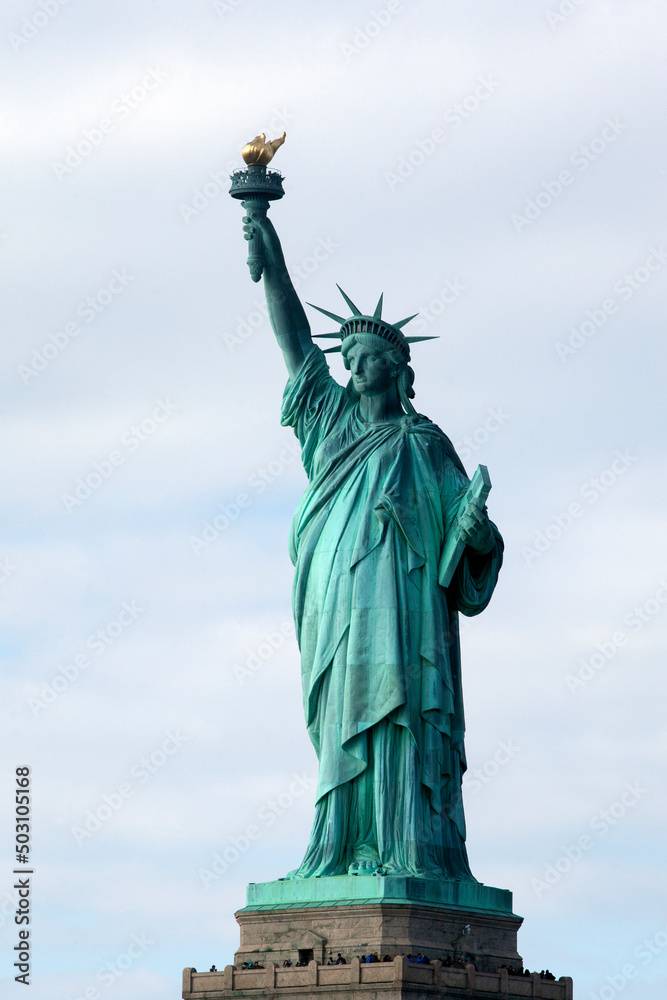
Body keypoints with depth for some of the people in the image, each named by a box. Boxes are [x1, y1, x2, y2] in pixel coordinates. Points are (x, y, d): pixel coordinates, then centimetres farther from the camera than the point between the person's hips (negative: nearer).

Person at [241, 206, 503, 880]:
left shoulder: (423, 443, 10)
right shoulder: (333, 418, 21)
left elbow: (466, 519, 6)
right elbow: (294, 338, 19)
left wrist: (478, 535, -17)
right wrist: (271, 261, 14)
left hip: (397, 595, -4)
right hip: (334, 596, 4)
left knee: (393, 713, -14)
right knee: (343, 722, -2)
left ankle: (410, 853, -19)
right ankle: (347, 852, -6)